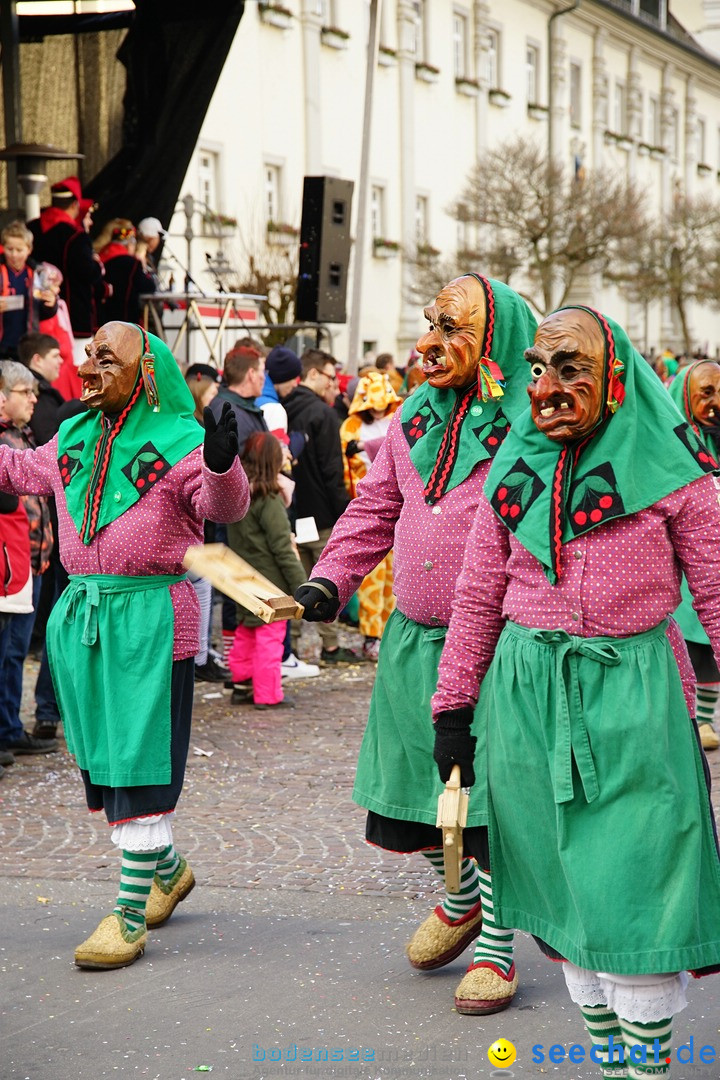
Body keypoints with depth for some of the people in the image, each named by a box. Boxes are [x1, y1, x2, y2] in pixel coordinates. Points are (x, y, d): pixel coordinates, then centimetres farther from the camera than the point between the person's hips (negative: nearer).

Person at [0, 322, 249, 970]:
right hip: (79, 614, 7)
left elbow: (225, 505, -23)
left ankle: (131, 914, 3)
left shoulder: (180, 441, -8)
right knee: (100, 764, 15)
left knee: (138, 769, -4)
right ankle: (167, 870, 35)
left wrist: (222, 464, -42)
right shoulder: (72, 439, 11)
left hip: (150, 617, -7)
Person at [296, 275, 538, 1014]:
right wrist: (330, 579, 5)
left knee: (490, 795, 1)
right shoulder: (415, 417, 8)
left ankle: (495, 946, 18)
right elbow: (376, 508, 15)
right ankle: (460, 895, 43)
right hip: (414, 638, 7)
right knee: (411, 785, 16)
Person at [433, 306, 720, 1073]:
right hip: (527, 693, 4)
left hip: (629, 693, -4)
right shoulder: (514, 469, 8)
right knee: (562, 884, 10)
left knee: (631, 891, -3)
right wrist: (453, 706, 12)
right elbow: (478, 596, 13)